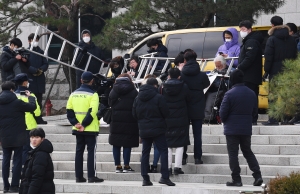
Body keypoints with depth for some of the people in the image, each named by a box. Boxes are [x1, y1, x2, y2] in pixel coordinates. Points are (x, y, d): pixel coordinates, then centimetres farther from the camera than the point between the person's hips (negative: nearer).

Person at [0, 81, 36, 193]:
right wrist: (30, 97, 12)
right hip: (17, 137, -5)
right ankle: (14, 186, -1)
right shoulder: (16, 103, -15)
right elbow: (32, 107, -8)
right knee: (17, 160, 2)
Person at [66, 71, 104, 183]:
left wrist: (75, 123, -1)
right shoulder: (93, 94, -11)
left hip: (78, 129, 5)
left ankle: (79, 176, 11)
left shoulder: (74, 94, 7)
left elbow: (69, 110, 5)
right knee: (91, 151, 0)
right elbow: (92, 112, -19)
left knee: (79, 151, 11)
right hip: (90, 129, -5)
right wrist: (84, 125, -16)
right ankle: (91, 176, -3)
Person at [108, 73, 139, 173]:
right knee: (127, 144, 0)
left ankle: (117, 166, 7)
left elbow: (110, 105, 7)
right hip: (129, 120, -2)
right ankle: (126, 166, 0)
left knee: (116, 144, 7)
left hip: (116, 121, 2)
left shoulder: (113, 91, 5)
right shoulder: (134, 92, -1)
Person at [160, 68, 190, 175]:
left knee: (167, 145, 8)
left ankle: (168, 167, 5)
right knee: (179, 144, 4)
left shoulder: (162, 87, -3)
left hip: (166, 120, 1)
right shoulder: (184, 87, -5)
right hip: (181, 120, -1)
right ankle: (177, 167, -1)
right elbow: (188, 100, 4)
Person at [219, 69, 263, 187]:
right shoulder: (252, 94, 3)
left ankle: (236, 179, 0)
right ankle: (257, 175, 4)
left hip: (232, 129, -5)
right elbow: (254, 111, 12)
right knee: (248, 152, 16)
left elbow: (223, 112, -10)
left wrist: (224, 121, 10)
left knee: (233, 154, 1)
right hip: (247, 129, 5)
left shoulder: (229, 94, -14)